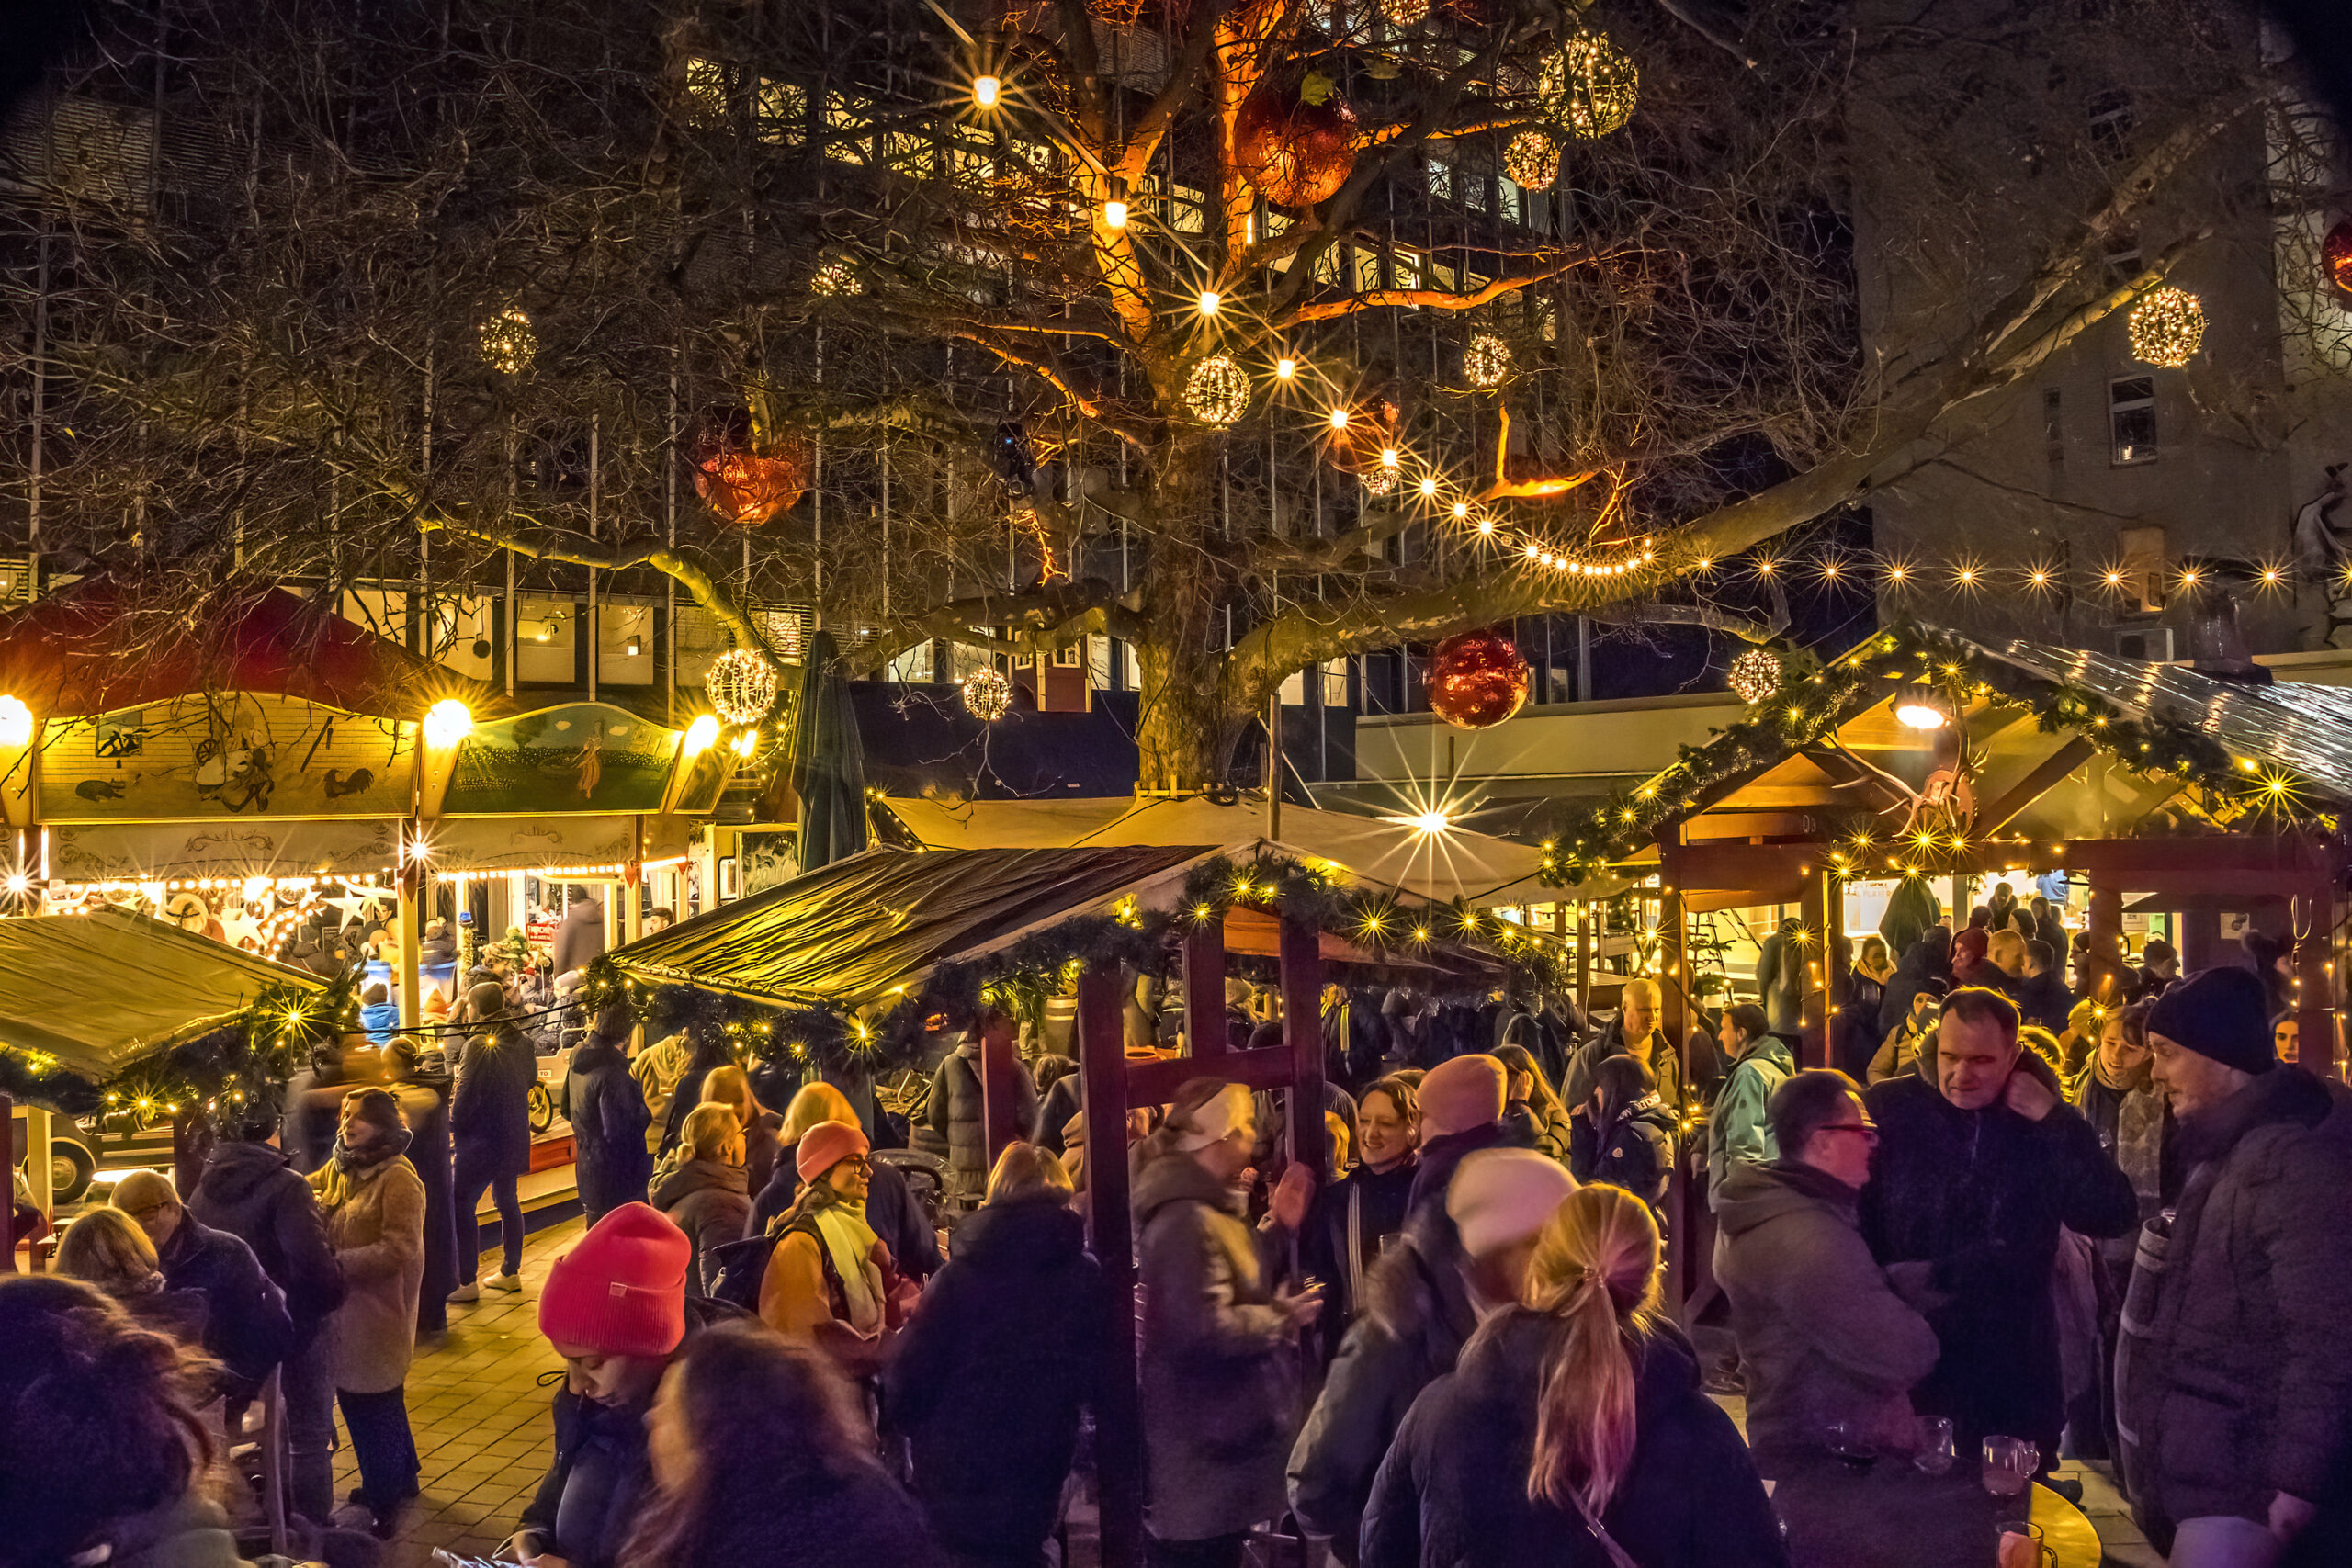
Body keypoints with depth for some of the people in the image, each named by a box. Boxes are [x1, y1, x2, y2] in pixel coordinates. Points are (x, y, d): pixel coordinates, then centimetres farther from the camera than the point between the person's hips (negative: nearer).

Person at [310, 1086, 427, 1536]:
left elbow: (399, 1250, -22)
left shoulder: (398, 1179, -16)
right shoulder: (338, 1169, 7)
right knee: (355, 1398, 19)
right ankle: (400, 1478, 38)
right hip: (345, 1310, 8)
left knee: (375, 1405, 3)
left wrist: (336, 1261, -24)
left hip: (378, 1311, -8)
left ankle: (382, 1506, 18)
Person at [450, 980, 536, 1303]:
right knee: (508, 1202, 17)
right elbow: (530, 1079, 17)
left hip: (481, 1139, -8)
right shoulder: (522, 1044, 3)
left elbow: (465, 1097, -18)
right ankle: (511, 1272, 26)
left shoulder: (478, 1046, -19)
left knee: (462, 1204, 0)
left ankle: (467, 1282, 1)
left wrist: (452, 1124, 0)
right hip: (514, 1138, 8)